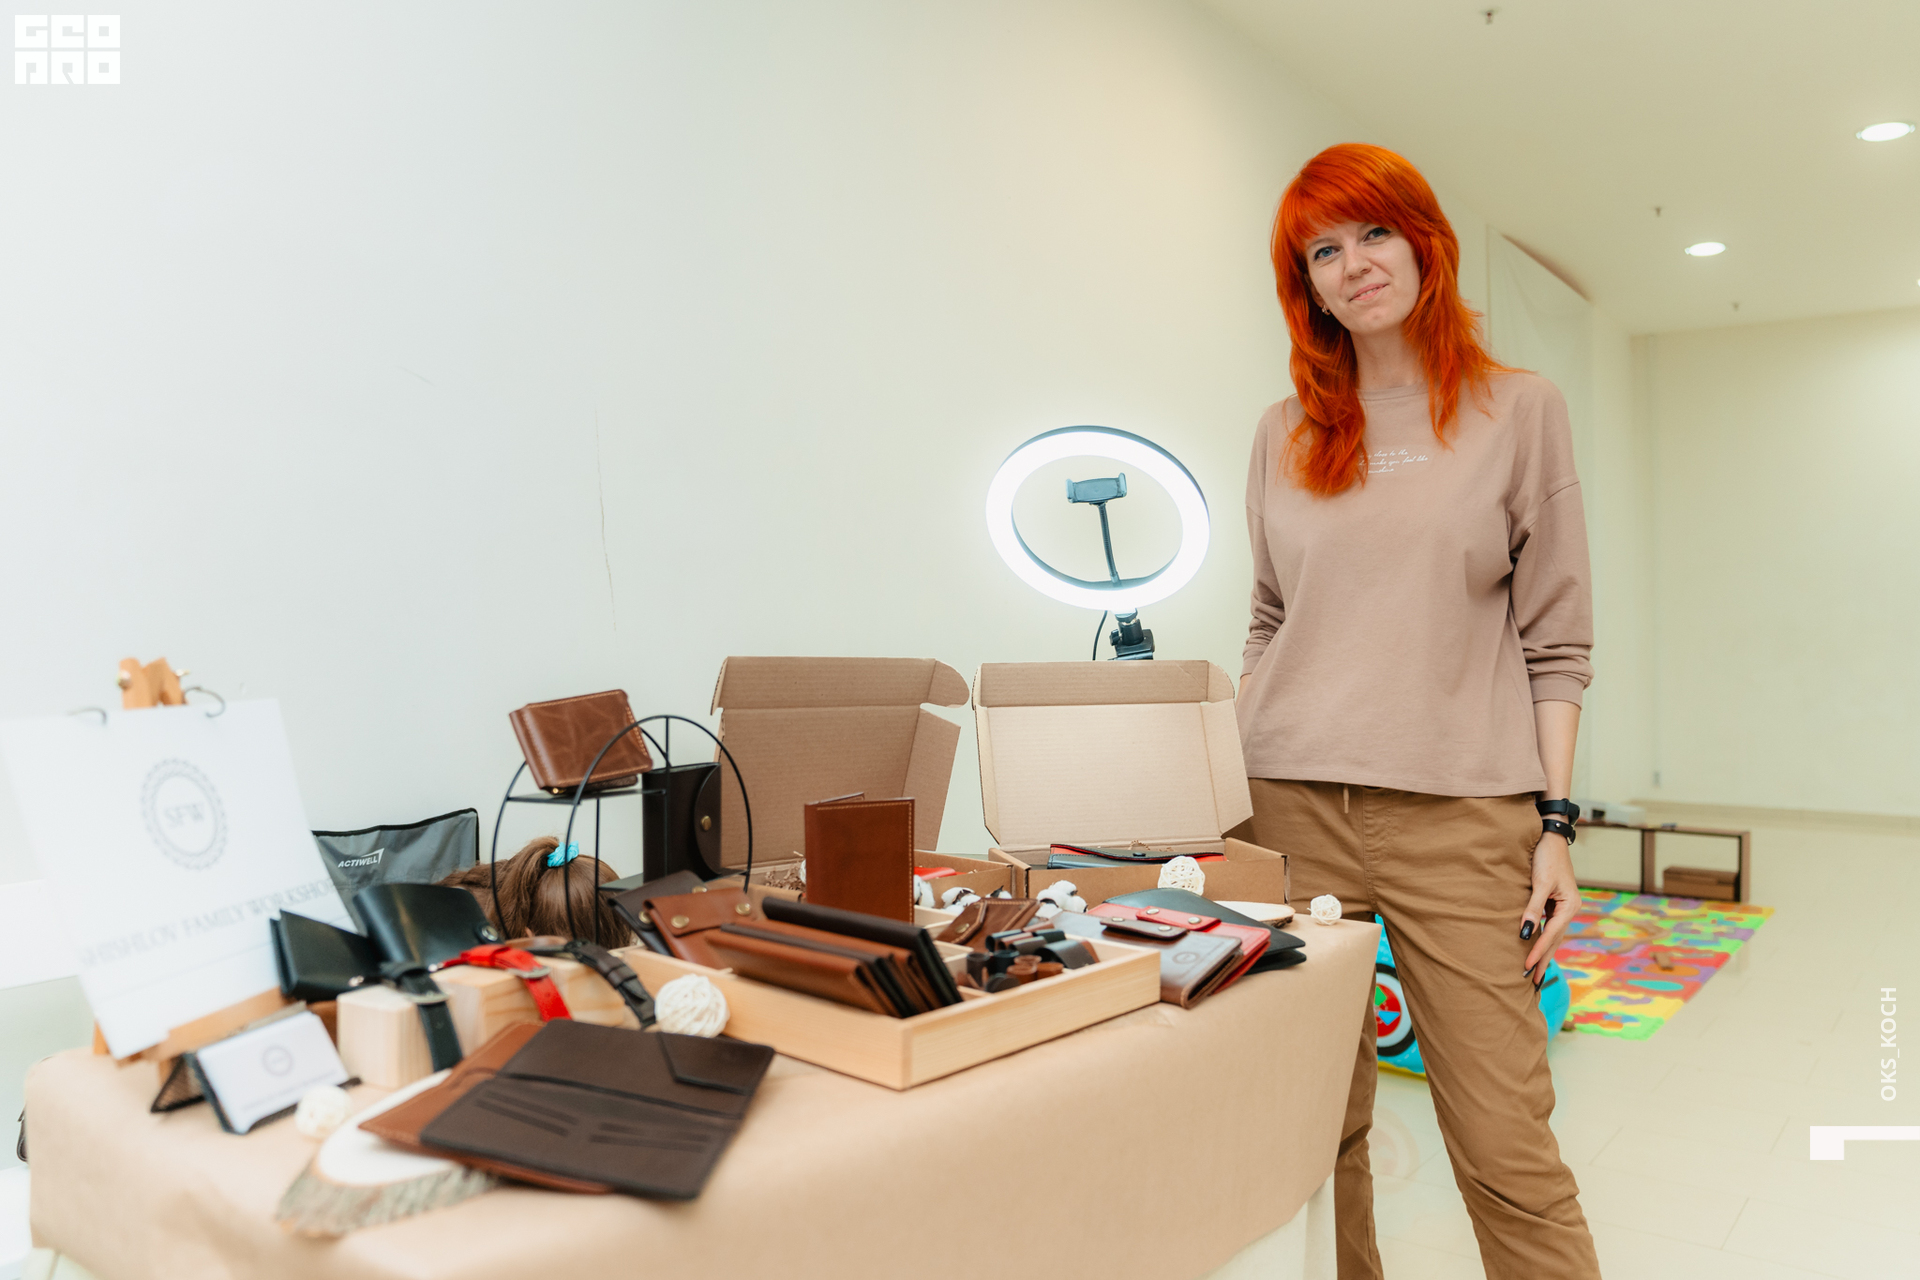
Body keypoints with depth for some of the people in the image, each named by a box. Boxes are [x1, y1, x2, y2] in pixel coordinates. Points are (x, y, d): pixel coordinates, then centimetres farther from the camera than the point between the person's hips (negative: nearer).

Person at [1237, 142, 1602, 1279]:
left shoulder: (1522, 413, 7)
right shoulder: (1285, 437, 13)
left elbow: (1555, 642, 4)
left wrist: (1555, 828, -3)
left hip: (1463, 812, -2)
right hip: (1294, 807, 2)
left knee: (1507, 1148, -3)